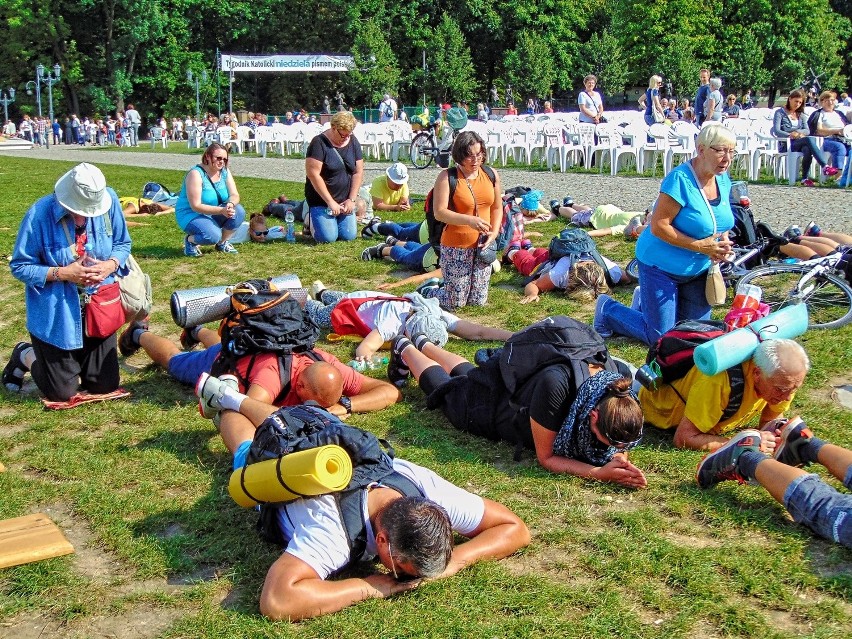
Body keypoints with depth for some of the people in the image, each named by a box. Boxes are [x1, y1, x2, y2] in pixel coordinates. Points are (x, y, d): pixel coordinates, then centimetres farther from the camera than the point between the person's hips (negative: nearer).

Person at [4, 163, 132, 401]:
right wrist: (62, 273, -25)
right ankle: (25, 356, 34)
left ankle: (72, 359, 40)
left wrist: (111, 264, -18)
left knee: (105, 387, 9)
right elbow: (20, 267, -12)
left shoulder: (109, 200, -12)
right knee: (62, 394, 4)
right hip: (56, 314, -4)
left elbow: (122, 244, 4)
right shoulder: (39, 215, -21)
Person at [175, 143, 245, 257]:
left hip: (214, 214, 7)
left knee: (239, 212, -18)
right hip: (191, 215, -7)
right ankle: (190, 241, 0)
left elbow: (235, 195, -7)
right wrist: (221, 210, -36)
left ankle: (222, 243, 3)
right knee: (213, 236, -34)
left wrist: (230, 204, -32)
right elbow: (195, 206, -26)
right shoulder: (196, 174, -22)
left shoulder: (225, 172, -1)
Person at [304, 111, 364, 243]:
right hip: (321, 200, -5)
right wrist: (330, 202, -19)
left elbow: (358, 171, 5)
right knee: (327, 237, -18)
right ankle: (312, 219, 15)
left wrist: (351, 199, -5)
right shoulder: (319, 143, -14)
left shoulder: (353, 142, 4)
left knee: (349, 236, -9)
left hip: (345, 200, 5)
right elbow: (313, 174, -19)